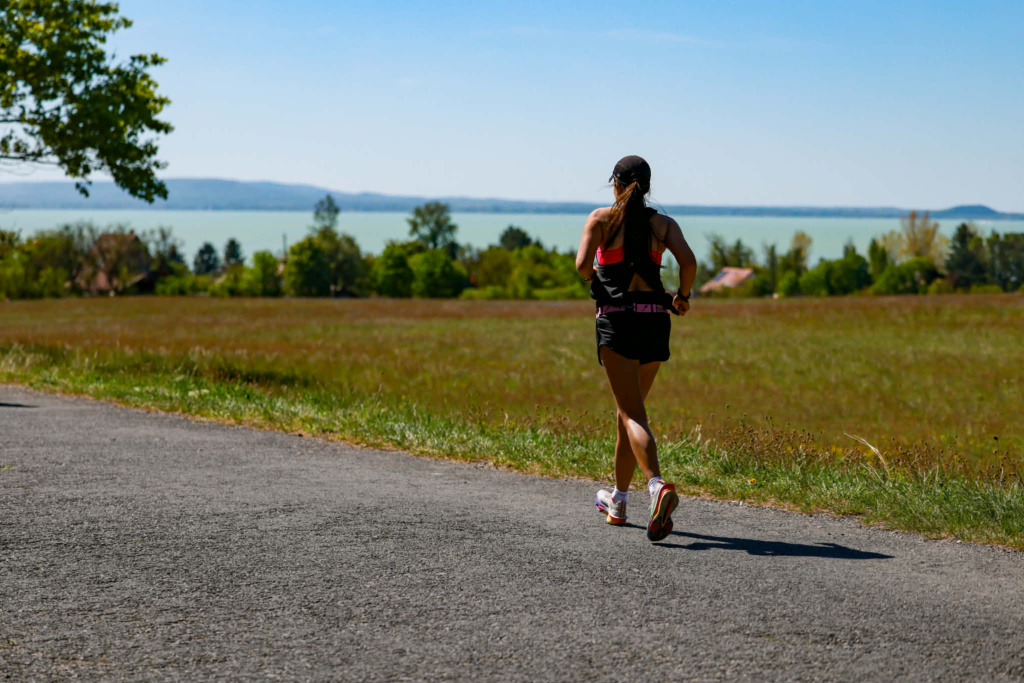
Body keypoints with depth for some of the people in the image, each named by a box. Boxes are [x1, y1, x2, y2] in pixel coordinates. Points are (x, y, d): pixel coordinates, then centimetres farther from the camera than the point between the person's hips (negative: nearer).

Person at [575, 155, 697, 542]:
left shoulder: (602, 218, 2)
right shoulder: (663, 224, 8)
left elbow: (583, 265, -11)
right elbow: (688, 261, -8)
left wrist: (594, 279, 11)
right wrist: (683, 296, 9)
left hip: (617, 319, -4)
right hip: (655, 321, 4)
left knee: (633, 415, -11)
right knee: (628, 409, 19)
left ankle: (658, 486, -36)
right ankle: (618, 501, 30)